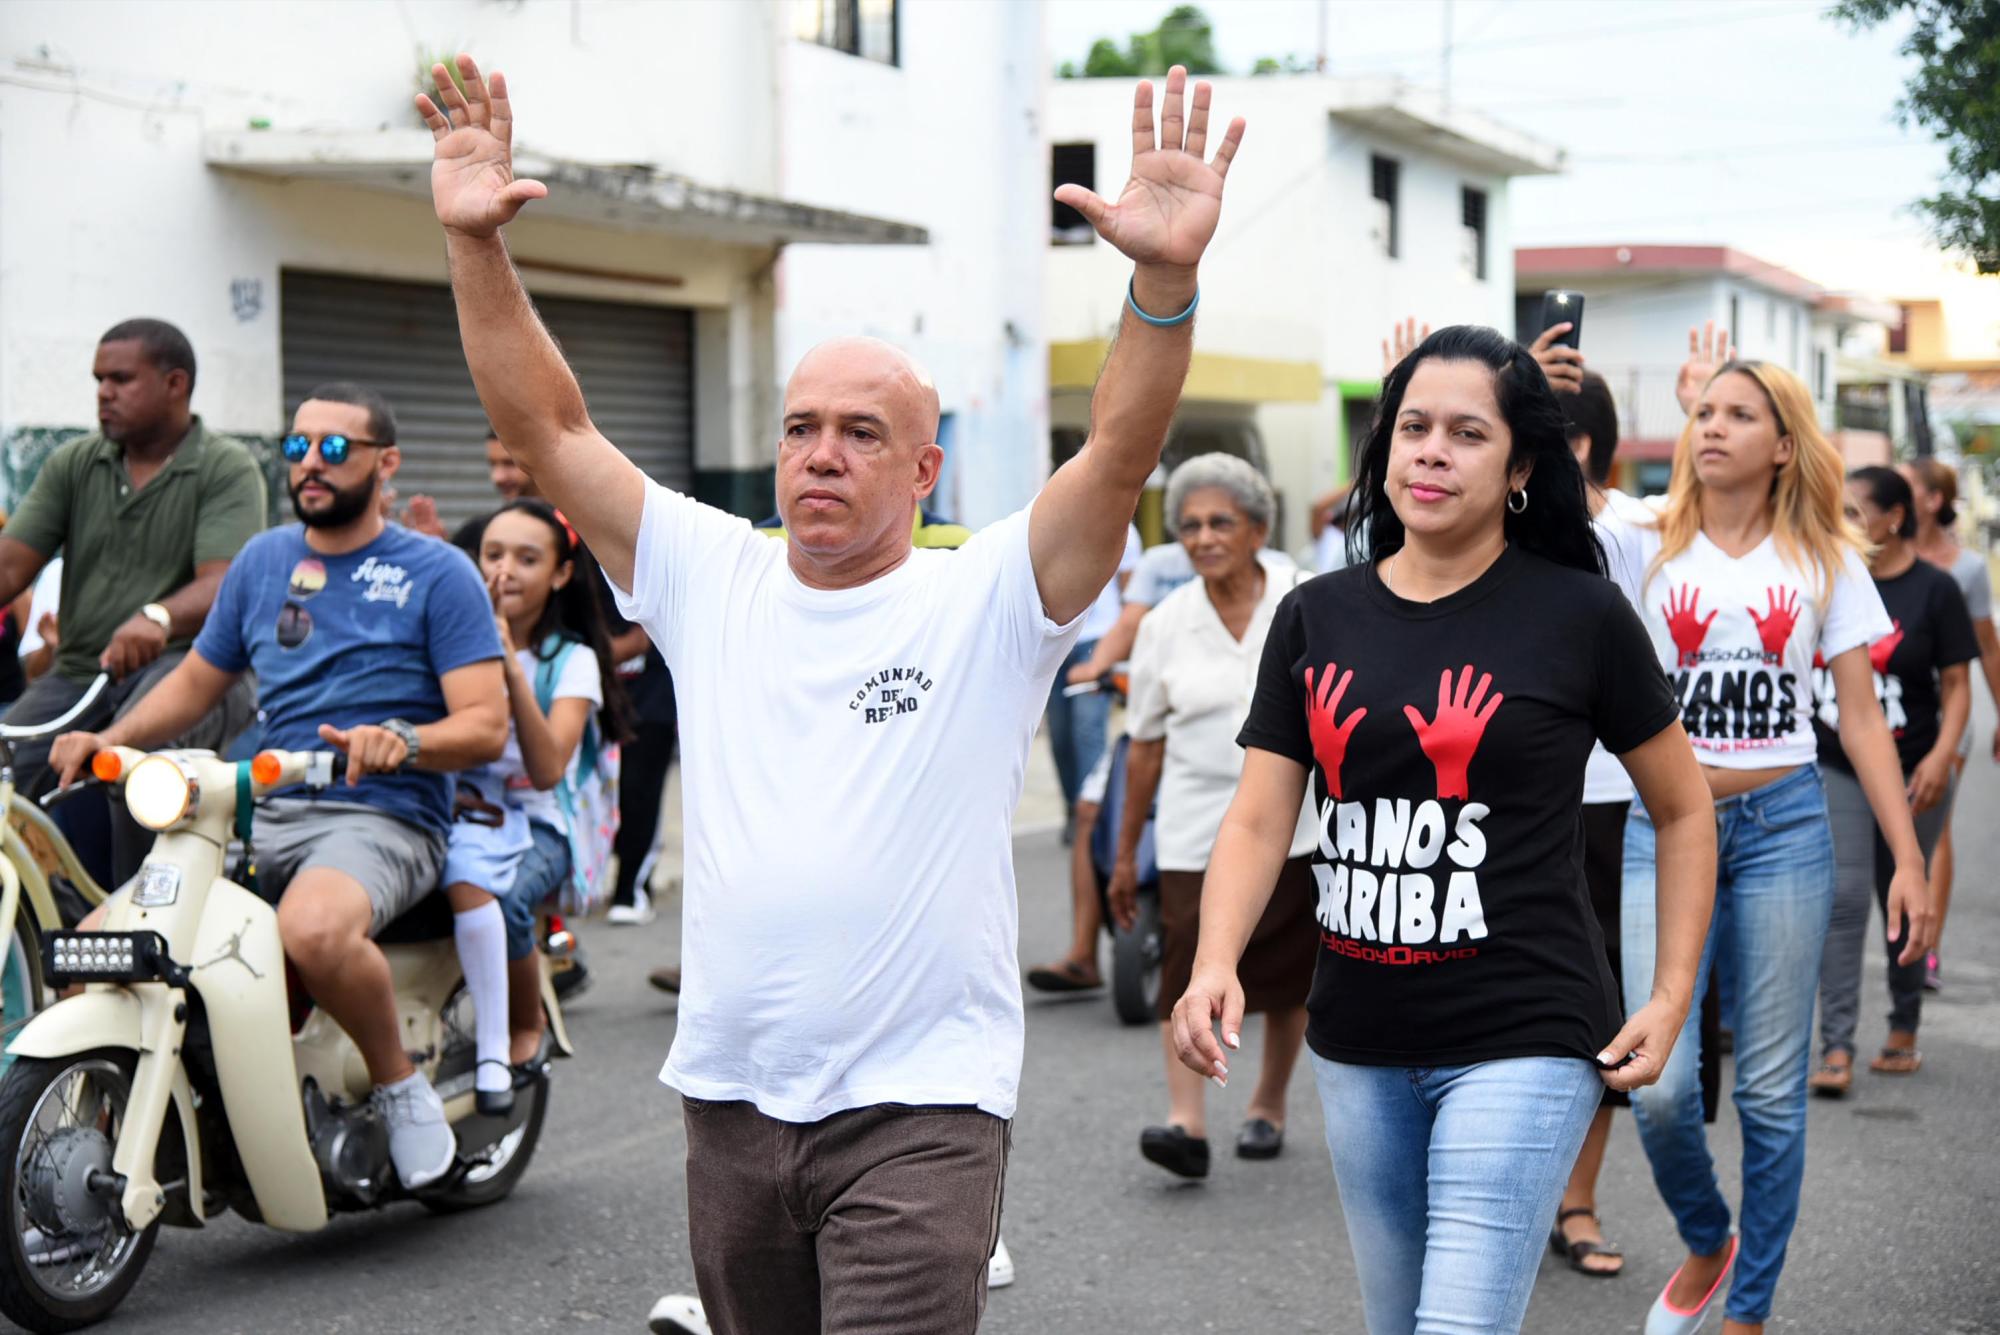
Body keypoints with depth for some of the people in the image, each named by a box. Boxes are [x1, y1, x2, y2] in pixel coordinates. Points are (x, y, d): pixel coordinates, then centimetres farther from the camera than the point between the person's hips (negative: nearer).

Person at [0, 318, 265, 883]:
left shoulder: (227, 469, -3)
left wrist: (156, 618, -39)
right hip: (81, 668, 5)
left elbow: (221, 584, -18)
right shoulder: (73, 465, 12)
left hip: (188, 661, -5)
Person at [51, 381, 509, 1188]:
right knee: (95, 948, -12)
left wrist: (404, 741, -28)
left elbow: (486, 725, -8)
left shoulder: (437, 574, 0)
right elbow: (195, 682, 24)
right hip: (263, 816, 6)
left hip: (383, 818, -6)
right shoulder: (261, 561, 17)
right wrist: (108, 741, 6)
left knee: (313, 927, -39)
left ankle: (401, 1085, -14)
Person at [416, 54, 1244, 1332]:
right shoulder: (710, 578, 7)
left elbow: (1122, 452, -18)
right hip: (730, 1096, 5)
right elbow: (547, 424, 4)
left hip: (918, 1109, -5)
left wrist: (1165, 277, -33)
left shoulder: (988, 599, -4)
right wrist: (478, 244, -5)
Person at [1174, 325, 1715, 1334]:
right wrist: (1214, 965, -16)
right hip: (1357, 1046, 5)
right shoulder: (1316, 618, 5)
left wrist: (1673, 995, -2)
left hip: (1520, 1043, -5)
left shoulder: (1579, 616, -5)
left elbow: (1685, 808, 5)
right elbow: (1258, 821, 1)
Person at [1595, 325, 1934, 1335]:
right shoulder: (1646, 549, 4)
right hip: (1663, 826, 0)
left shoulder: (1825, 562, 6)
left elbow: (1861, 719, 6)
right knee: (1659, 1087, -9)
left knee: (1771, 1090, 3)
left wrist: (1908, 861, 0)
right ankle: (1706, 1244, 22)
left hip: (1782, 824, 1)